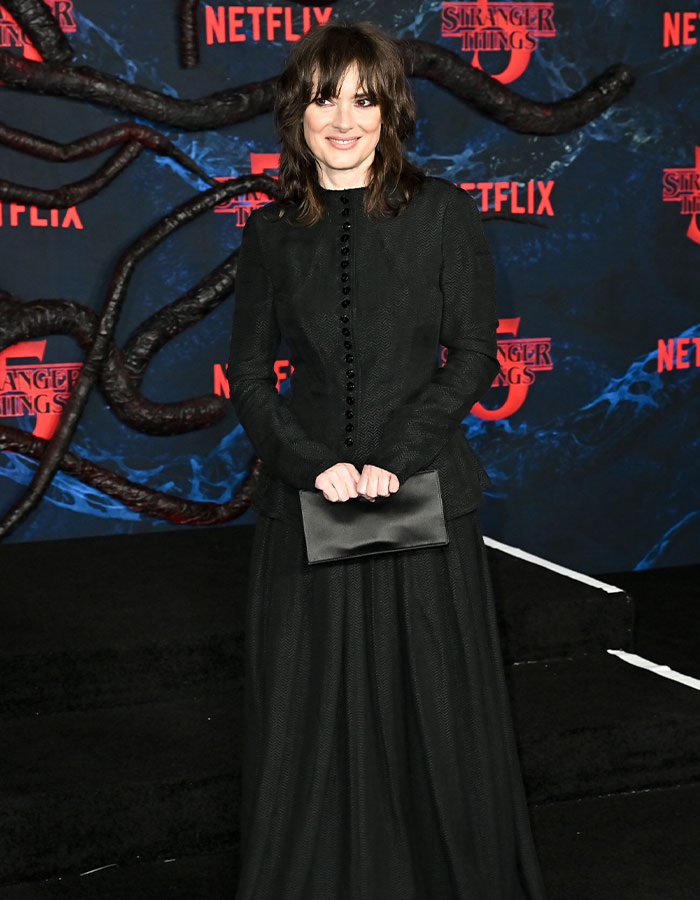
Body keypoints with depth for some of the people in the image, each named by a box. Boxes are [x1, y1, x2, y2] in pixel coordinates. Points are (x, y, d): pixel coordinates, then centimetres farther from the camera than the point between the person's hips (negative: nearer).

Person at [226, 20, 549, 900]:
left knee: (436, 708, 6)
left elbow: (472, 357, -3)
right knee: (311, 717, 7)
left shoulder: (443, 213, 1)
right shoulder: (270, 231, 6)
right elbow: (249, 375, 4)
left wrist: (394, 462, -13)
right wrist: (315, 464, -11)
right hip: (303, 500, 2)